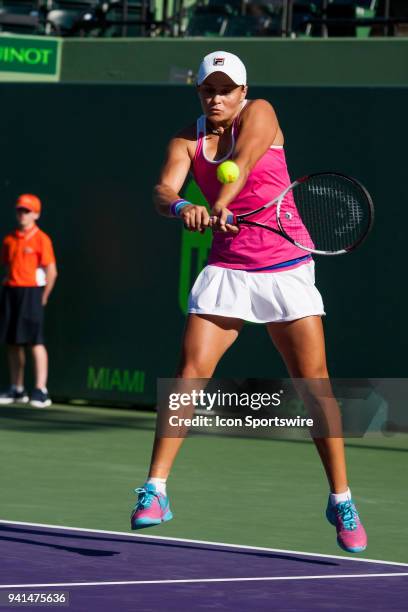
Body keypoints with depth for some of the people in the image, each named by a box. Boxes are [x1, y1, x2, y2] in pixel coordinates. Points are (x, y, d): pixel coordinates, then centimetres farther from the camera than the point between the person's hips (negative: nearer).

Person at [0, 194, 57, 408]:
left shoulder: (41, 239, -6)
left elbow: (52, 272, -8)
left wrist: (43, 298, -7)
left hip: (31, 292, -6)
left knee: (34, 341, -10)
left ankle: (41, 391, -11)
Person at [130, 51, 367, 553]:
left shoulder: (259, 114, -4)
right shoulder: (188, 140, 3)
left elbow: (243, 160, -24)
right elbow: (163, 189, -13)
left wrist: (220, 204, -42)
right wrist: (182, 207, -37)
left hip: (285, 267, -2)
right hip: (227, 270, 2)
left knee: (313, 381, -5)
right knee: (190, 371, -12)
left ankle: (341, 502, 5)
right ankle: (154, 492, -9)